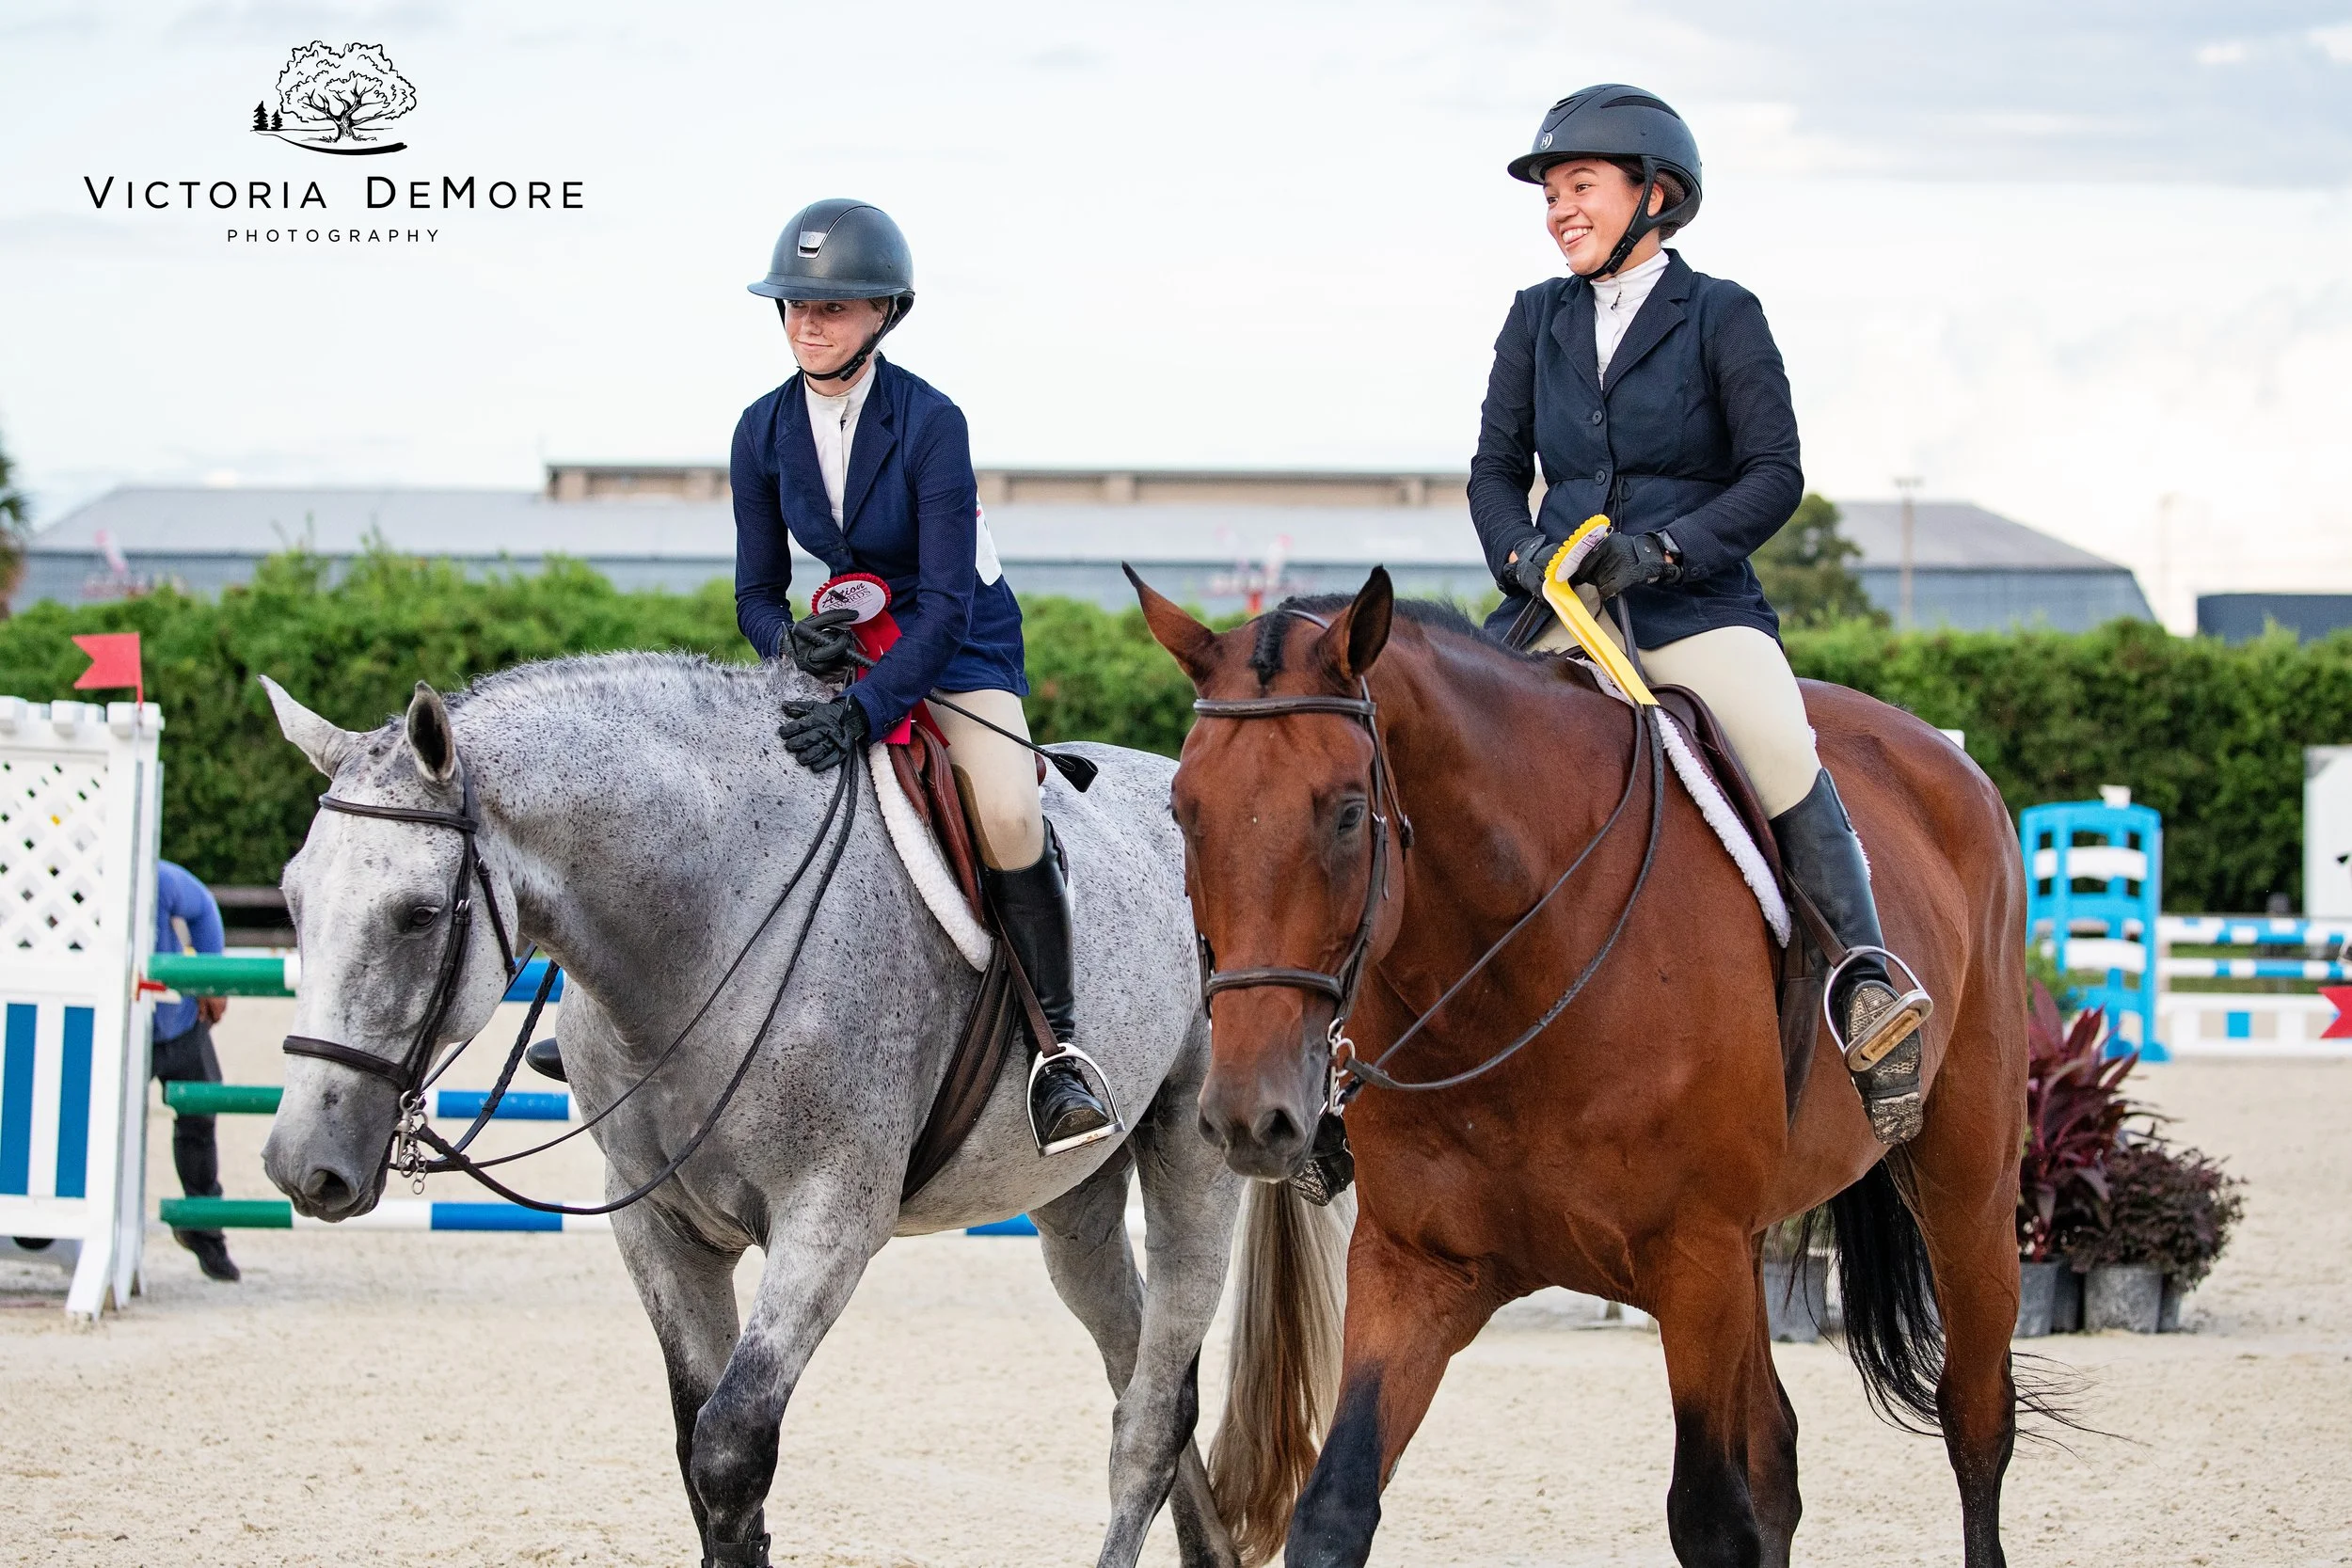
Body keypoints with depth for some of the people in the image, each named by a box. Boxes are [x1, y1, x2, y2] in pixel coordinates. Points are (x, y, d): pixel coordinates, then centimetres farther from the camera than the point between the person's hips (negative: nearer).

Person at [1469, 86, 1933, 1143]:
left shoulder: (1722, 317, 2)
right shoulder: (1537, 322, 14)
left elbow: (1774, 475, -3)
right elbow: (1496, 472, 14)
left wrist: (1657, 547, -16)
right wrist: (1525, 558, -7)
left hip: (1696, 605, -5)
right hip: (1559, 602, 5)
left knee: (1779, 748, -29)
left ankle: (1867, 976, -26)